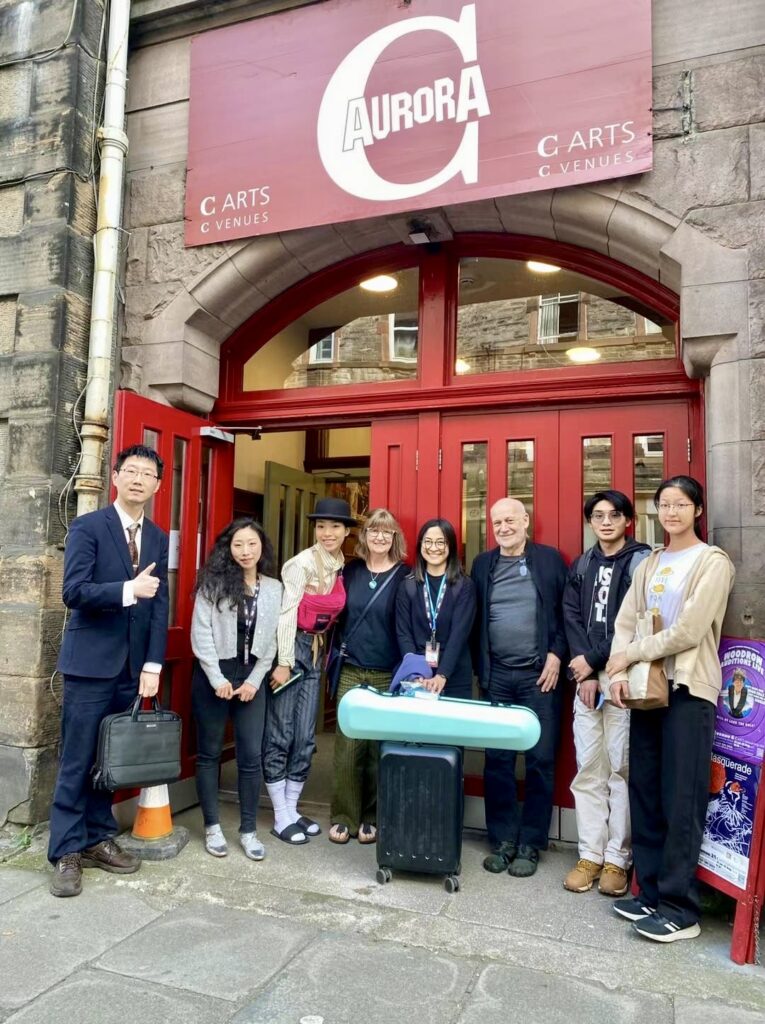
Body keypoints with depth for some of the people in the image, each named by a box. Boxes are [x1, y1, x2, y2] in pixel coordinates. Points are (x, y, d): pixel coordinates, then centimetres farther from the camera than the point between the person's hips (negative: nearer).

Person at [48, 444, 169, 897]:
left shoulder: (158, 538, 10)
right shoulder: (87, 526, -4)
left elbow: (160, 605, 6)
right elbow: (74, 591, -14)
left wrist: (153, 665, -1)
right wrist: (128, 590, -27)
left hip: (132, 666, 5)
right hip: (91, 662, -4)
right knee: (77, 762, 2)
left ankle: (98, 839, 25)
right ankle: (67, 852, 13)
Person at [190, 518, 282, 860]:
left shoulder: (273, 588, 5)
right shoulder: (214, 583, -3)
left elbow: (271, 640, 6)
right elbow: (201, 632, -7)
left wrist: (254, 680, -3)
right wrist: (218, 679, -11)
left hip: (251, 678, 2)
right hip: (213, 677, -2)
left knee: (251, 756, 2)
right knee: (209, 753, 8)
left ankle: (248, 830, 15)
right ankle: (212, 827, 20)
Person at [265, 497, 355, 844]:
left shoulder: (342, 567, 7)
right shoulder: (302, 563, -13)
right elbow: (286, 612, -15)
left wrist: (321, 649, 9)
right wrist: (284, 662, -17)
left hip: (314, 651, 7)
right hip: (289, 649, -7)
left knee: (305, 737, 10)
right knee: (280, 734, 1)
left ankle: (292, 809, 23)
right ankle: (281, 817, 12)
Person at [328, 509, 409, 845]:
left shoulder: (404, 576, -1)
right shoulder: (350, 571, 7)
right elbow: (338, 616, 14)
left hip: (386, 675, -2)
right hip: (350, 671, 2)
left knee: (379, 747, 5)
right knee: (347, 745, 3)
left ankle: (371, 817, 19)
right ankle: (343, 817, 15)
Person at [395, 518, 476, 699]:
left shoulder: (465, 586, -2)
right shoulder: (408, 586, 4)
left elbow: (459, 634, -11)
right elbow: (403, 633, -1)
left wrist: (442, 675, -24)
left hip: (454, 679, -1)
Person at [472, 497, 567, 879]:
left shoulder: (549, 558, 2)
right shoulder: (483, 563, 9)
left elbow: (566, 612, 1)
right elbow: (476, 619, 10)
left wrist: (556, 654, -8)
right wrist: (479, 668, 5)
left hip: (538, 675, -2)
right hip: (496, 676, 3)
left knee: (540, 761, 3)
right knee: (497, 761, 5)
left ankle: (530, 845, 16)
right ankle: (502, 840, 18)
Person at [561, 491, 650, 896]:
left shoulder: (641, 562, -2)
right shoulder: (581, 566, 13)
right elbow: (571, 618, 6)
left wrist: (594, 661, -10)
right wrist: (585, 674, -5)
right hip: (586, 679, 5)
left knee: (621, 769, 1)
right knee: (588, 769, 8)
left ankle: (618, 859, 12)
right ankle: (590, 854, 17)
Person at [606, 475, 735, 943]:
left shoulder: (713, 562, -4)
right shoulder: (649, 565, 14)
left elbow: (689, 632, -13)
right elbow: (626, 623, 8)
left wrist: (630, 655, -7)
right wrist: (619, 673, -7)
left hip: (689, 691, -6)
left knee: (681, 802, -2)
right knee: (644, 796, 9)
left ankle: (680, 908, 9)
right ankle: (651, 892, 21)